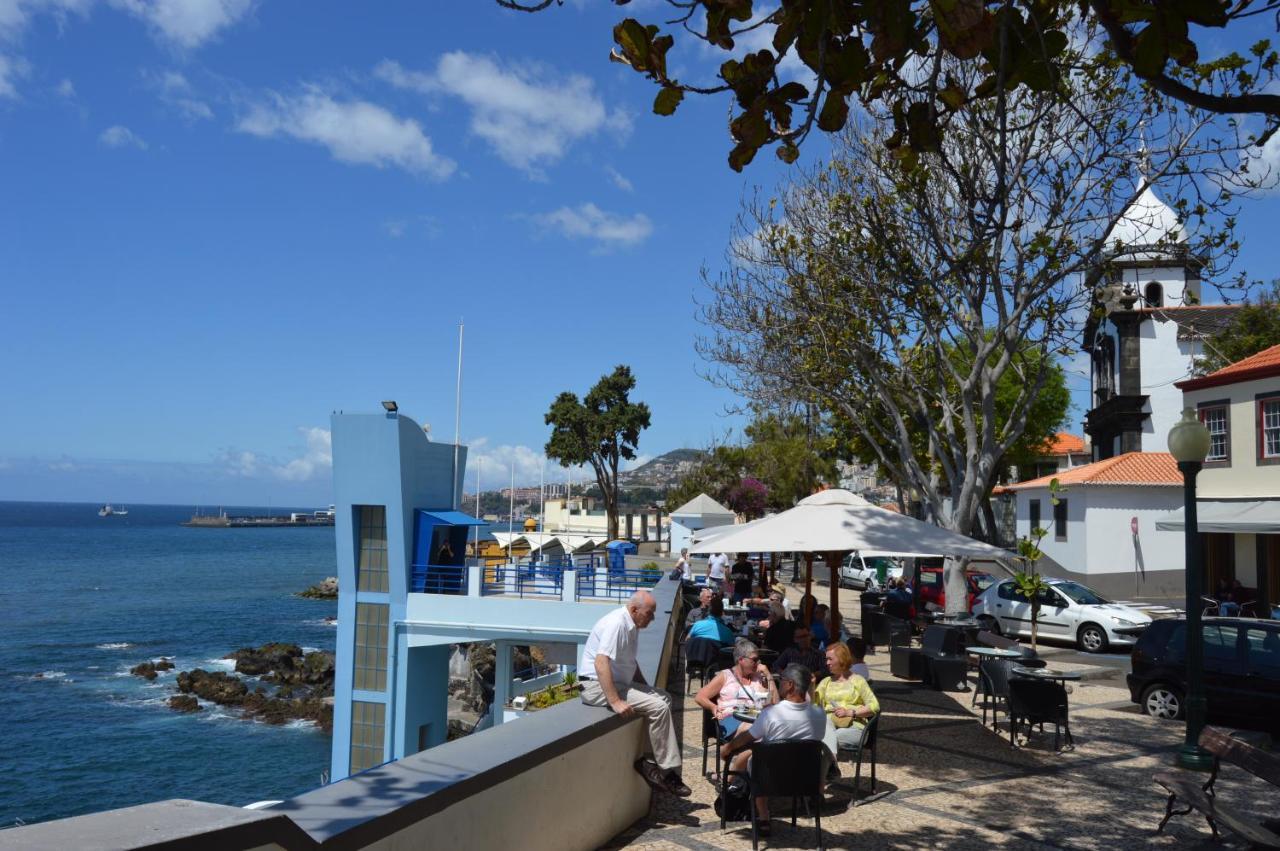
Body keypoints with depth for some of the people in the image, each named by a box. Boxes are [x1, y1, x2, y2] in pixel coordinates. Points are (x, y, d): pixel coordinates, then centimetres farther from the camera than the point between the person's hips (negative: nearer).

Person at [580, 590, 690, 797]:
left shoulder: (632, 625, 9)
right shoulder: (616, 623, -21)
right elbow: (601, 663, -31)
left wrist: (646, 687, 13)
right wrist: (615, 701, -33)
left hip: (618, 681, 10)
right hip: (597, 685, -10)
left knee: (662, 700, 5)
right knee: (658, 707, -18)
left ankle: (648, 761, 3)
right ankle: (666, 770, -8)